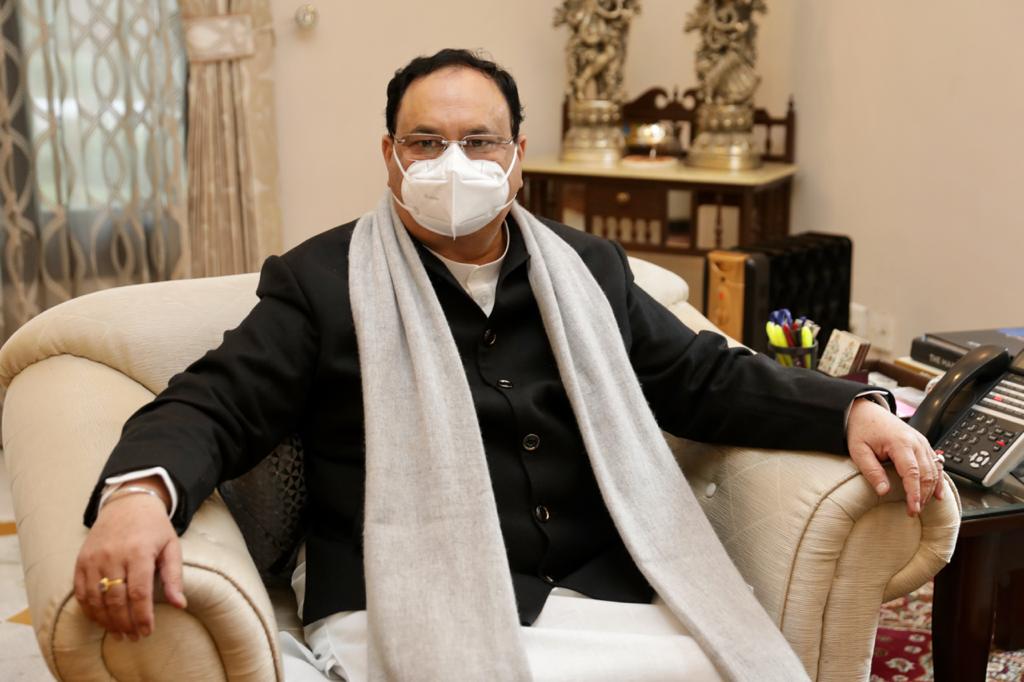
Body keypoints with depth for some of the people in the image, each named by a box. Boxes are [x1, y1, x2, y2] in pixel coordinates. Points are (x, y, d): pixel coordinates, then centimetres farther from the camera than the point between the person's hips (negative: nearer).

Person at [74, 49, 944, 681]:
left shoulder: (587, 270, 16)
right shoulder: (319, 281, 4)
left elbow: (706, 378, 19)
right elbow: (214, 407, -2)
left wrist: (853, 408, 5)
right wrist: (138, 492, -25)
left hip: (598, 598, 4)